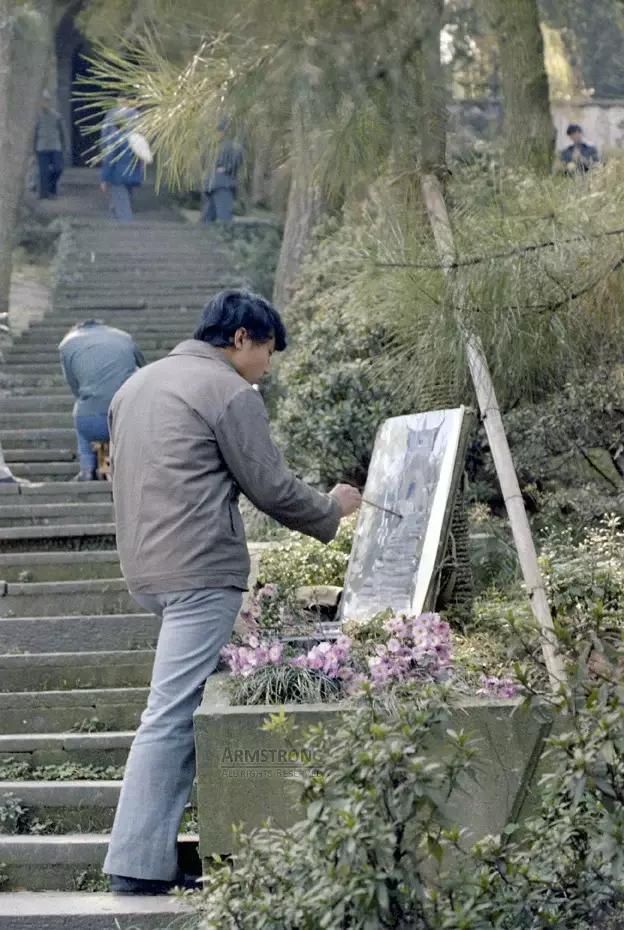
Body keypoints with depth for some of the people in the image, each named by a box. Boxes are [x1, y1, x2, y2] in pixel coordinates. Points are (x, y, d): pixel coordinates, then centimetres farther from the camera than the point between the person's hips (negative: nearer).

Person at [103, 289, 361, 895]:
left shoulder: (136, 384, 19)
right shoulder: (229, 391, -7)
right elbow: (271, 487, -6)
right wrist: (333, 511, 11)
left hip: (146, 570, 9)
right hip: (201, 572, -9)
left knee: (185, 706, 13)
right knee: (172, 715, -9)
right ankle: (138, 866, -11)